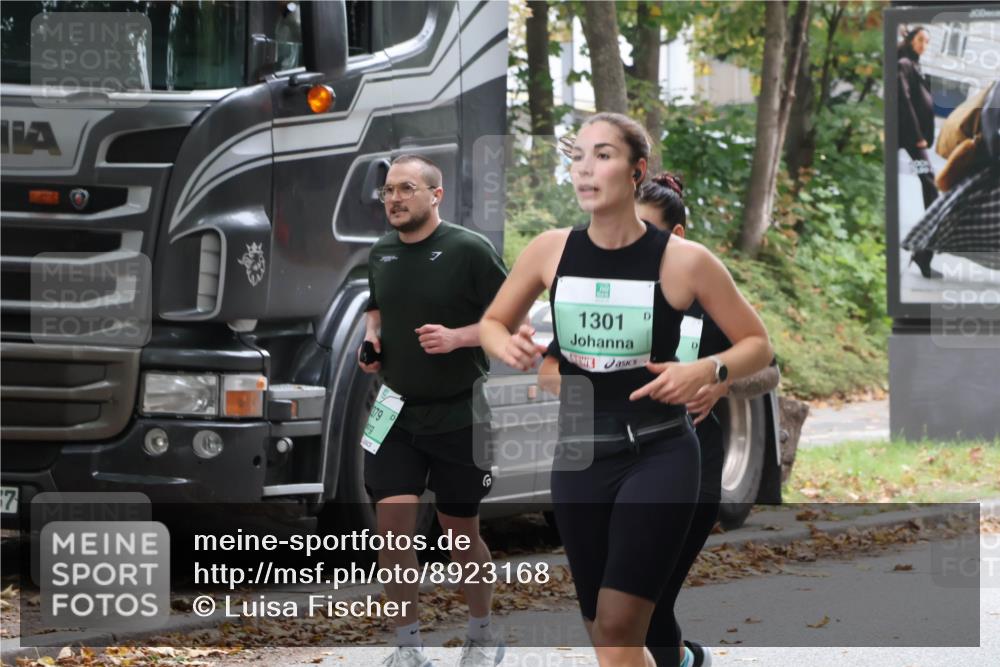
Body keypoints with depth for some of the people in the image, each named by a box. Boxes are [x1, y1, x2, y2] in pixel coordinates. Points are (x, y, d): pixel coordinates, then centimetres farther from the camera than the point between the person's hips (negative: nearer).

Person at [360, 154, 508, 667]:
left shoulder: (469, 250, -12)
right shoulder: (380, 254, 6)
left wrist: (456, 337, -23)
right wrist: (372, 335, 3)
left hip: (457, 416, -4)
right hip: (394, 412, 4)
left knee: (461, 529, 7)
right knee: (392, 522, -7)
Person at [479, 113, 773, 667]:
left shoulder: (684, 260, -10)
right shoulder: (550, 251, -2)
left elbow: (757, 344, 0)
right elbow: (492, 323, 13)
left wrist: (705, 372, -19)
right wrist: (508, 347, -10)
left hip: (660, 455, -4)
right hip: (578, 455, 4)